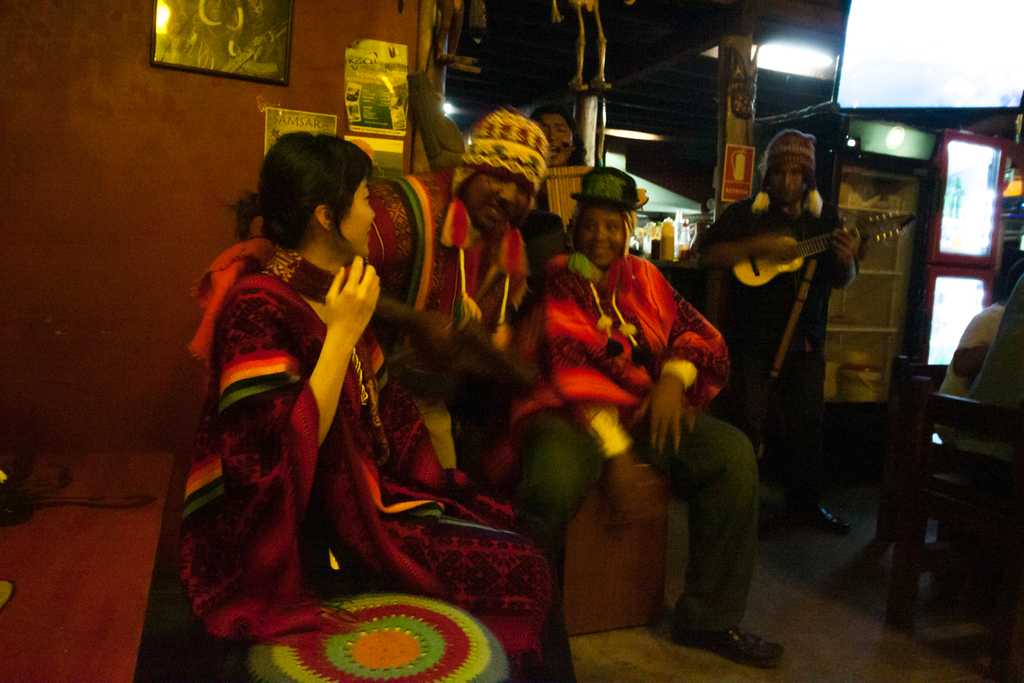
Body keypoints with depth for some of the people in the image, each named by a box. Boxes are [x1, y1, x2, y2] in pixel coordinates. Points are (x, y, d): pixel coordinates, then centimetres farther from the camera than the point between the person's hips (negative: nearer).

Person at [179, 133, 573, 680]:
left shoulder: (329, 292, 7)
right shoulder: (258, 306, -20)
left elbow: (378, 405, 15)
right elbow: (286, 454, -27)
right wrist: (343, 333, -25)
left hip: (361, 494, 8)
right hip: (304, 534, -8)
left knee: (510, 534, -2)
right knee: (517, 568, -13)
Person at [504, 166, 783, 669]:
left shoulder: (643, 278, 14)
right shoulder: (551, 282, -3)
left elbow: (701, 334, 10)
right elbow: (566, 367, -14)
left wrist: (674, 378, -14)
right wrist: (614, 449, -22)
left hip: (643, 411, 6)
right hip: (566, 414, -5)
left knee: (734, 453, -13)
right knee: (555, 480, -37)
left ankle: (708, 617, -1)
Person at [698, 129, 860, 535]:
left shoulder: (826, 218, 9)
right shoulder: (746, 213, -1)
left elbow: (842, 281, 10)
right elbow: (707, 255, -11)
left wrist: (846, 260, -13)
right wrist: (759, 246, -22)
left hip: (806, 340, 4)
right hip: (752, 338, -4)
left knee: (807, 423, 11)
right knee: (746, 422, -1)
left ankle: (805, 501, 27)